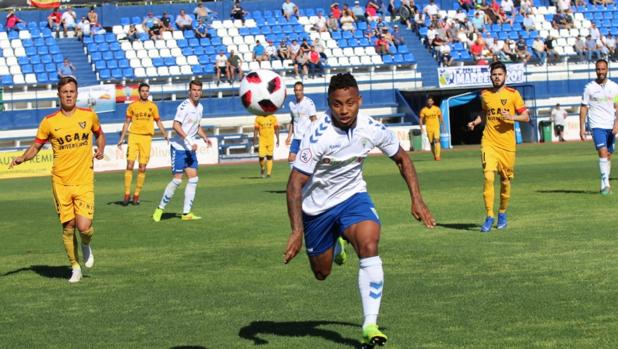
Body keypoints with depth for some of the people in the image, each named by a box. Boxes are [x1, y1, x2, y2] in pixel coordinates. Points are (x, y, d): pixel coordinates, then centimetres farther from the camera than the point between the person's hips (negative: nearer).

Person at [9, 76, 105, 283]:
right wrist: (21, 159, -11)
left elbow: (99, 133, 21)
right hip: (61, 182, 0)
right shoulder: (49, 122, -1)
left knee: (84, 226, -13)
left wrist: (100, 149, 1)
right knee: (68, 226, 4)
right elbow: (36, 147, 8)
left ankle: (86, 245, 24)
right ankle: (75, 268, 23)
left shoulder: (89, 116, 1)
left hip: (84, 182, 0)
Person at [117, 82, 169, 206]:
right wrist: (121, 138, 6)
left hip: (146, 137, 1)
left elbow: (158, 122, 15)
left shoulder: (153, 106, 8)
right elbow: (127, 122, 12)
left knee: (142, 168, 0)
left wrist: (165, 134, 4)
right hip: (133, 136, -1)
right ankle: (127, 193, -4)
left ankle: (136, 195, 7)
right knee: (130, 165, -9)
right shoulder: (132, 106, 7)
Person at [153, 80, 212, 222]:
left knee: (193, 179, 0)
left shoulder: (200, 107, 10)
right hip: (178, 147, -8)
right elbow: (176, 125, -25)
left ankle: (186, 213, 4)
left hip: (190, 149, 8)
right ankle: (160, 208, 6)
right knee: (177, 179, -8)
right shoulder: (184, 106, -16)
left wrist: (204, 137, 8)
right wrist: (189, 141, -29)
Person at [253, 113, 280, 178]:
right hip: (262, 140, -1)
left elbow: (276, 129, 7)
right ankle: (262, 168, 22)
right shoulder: (258, 118, 1)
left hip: (270, 140, 1)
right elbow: (256, 129, 3)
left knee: (269, 157, 1)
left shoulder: (273, 118, 3)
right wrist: (255, 139, -4)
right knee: (261, 156, -6)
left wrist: (277, 139, 4)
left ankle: (269, 173, 7)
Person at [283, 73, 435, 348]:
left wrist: (417, 199, -4)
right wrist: (297, 231, -34)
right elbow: (295, 183, -26)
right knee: (321, 273, 12)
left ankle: (370, 326, -27)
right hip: (317, 206, -1)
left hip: (353, 196, 2)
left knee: (369, 244, -28)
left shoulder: (372, 129, -15)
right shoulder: (318, 136, -28)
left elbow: (401, 158, 4)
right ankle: (336, 247, 51)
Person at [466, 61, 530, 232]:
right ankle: (489, 216, -10)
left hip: (507, 144, -1)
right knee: (488, 177, -15)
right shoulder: (484, 95, 8)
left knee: (505, 180, 8)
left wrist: (512, 117, -19)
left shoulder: (513, 94, -1)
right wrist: (475, 122, 9)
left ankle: (502, 213, 29)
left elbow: (526, 117, -1)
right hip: (489, 142, 1)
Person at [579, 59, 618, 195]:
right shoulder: (589, 88, 2)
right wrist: (582, 128, -1)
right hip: (597, 126, -3)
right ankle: (606, 184, -21)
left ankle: (604, 185, 17)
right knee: (603, 152, -17)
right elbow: (584, 108, 4)